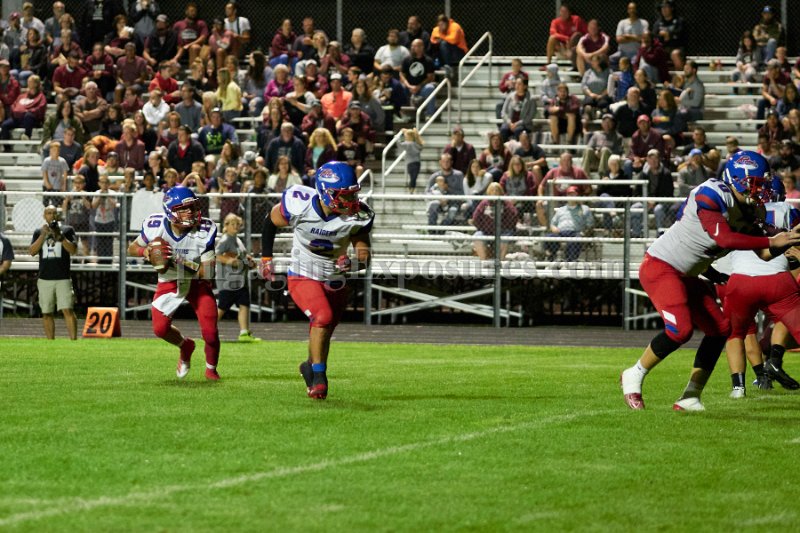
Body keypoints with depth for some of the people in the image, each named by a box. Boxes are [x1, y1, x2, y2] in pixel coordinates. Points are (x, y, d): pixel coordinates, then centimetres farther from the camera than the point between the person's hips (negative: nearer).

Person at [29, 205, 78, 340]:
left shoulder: (67, 230, 5)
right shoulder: (38, 232, 11)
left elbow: (73, 250, -6)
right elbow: (32, 252, 0)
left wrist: (60, 236, -17)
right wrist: (43, 235, -10)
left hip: (63, 278, -3)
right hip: (45, 279, 3)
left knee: (67, 310, -14)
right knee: (47, 313, 5)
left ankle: (74, 341, -18)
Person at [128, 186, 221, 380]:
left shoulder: (204, 231, -25)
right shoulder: (155, 226, -20)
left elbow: (207, 272, -25)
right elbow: (132, 249, -2)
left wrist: (177, 263, -37)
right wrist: (147, 252, -26)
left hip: (198, 282, -2)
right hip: (169, 282, 2)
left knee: (210, 332, -10)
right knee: (160, 329, -8)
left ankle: (211, 369, 21)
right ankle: (185, 346, 28)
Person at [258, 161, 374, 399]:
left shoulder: (357, 217, -18)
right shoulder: (299, 206, -23)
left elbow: (364, 253, -12)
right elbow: (271, 222, -3)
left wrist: (354, 263, -36)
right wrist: (266, 258, 7)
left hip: (335, 281, 4)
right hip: (303, 278, -4)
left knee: (324, 333, 18)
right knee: (323, 317, -28)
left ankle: (310, 366, 49)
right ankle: (319, 377, -16)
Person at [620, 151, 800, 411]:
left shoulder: (747, 211, 6)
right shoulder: (711, 196, -23)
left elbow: (764, 254, 9)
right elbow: (724, 239, -34)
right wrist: (772, 241, -30)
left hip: (687, 276, 10)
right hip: (660, 266, -10)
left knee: (720, 329, 5)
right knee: (680, 329, -24)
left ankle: (690, 398, 9)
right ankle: (634, 376, -2)